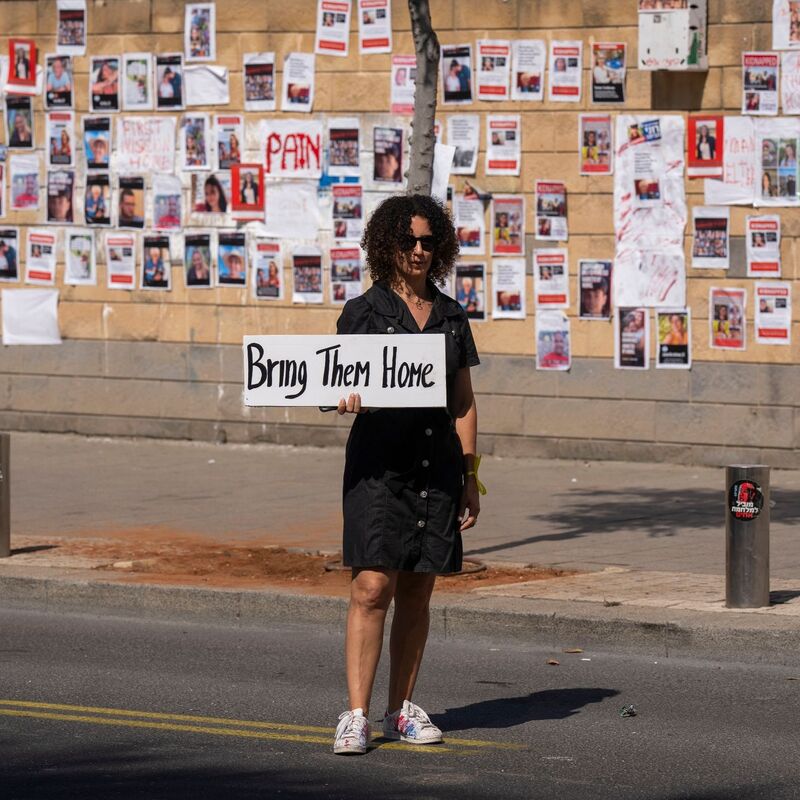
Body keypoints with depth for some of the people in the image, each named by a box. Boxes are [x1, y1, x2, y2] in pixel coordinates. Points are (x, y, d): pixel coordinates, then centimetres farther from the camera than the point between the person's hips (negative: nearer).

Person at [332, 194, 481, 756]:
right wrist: (346, 400, -25)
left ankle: (403, 710, 16)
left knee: (418, 593, 7)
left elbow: (464, 401, 14)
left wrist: (470, 472, 9)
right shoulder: (363, 312, 1)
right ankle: (356, 716, -11)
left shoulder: (452, 317, 12)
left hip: (438, 466, 4)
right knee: (372, 587, -12)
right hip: (379, 463, -4)